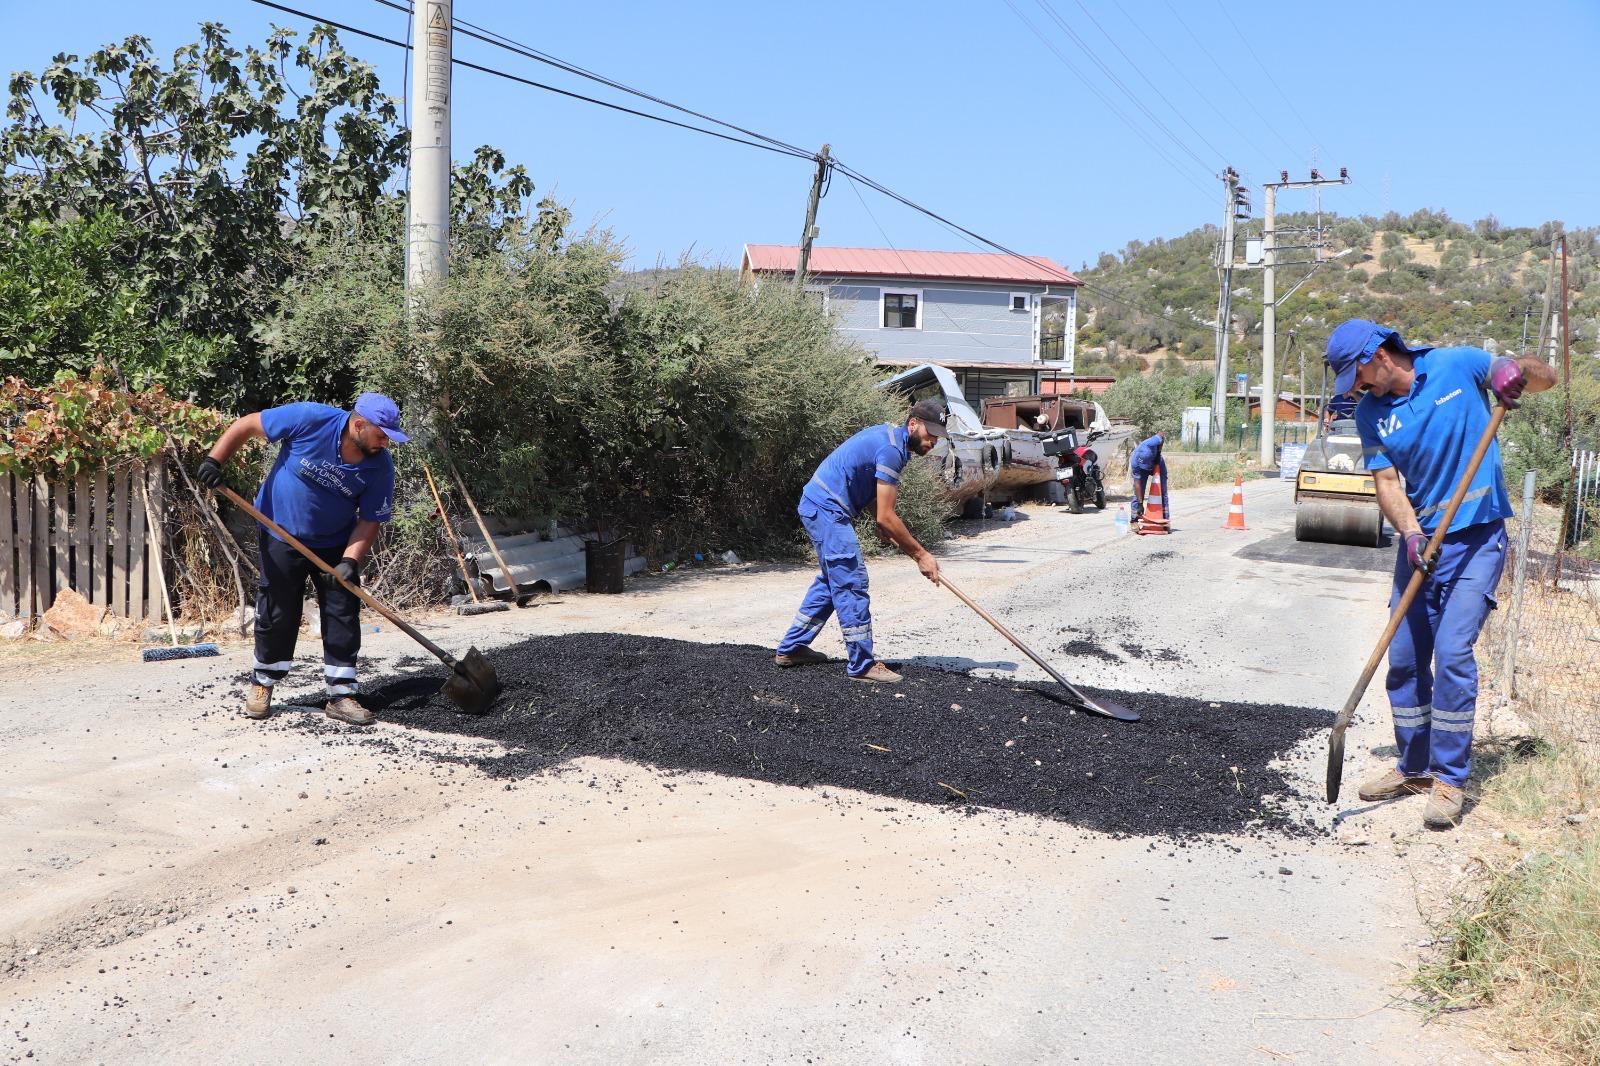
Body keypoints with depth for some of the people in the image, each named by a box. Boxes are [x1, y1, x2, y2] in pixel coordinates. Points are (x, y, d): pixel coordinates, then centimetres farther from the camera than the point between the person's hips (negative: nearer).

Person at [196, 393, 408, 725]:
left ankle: (340, 695, 7)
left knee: (343, 616, -3)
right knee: (277, 615, 4)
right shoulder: (311, 419, -25)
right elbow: (247, 425, -14)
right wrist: (214, 461, -19)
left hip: (335, 545, 2)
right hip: (281, 535, -2)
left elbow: (370, 520, -12)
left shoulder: (380, 466, -17)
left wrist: (349, 561, -25)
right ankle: (262, 686, 25)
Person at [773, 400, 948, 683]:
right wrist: (920, 555, -14)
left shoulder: (889, 435, 12)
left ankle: (791, 649, 25)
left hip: (817, 506, 11)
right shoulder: (891, 449, -20)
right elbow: (886, 517, -21)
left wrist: (883, 525, 6)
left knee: (832, 580, 18)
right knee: (851, 583, -10)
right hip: (827, 508, -11)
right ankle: (862, 665, -7)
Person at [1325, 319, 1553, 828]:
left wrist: (1516, 372, -22)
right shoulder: (1370, 412, 2)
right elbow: (1387, 482, -3)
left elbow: (1547, 377, 2)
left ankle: (1450, 778, -3)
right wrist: (1411, 533, -22)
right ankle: (1415, 767, 23)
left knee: (1452, 654, -13)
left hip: (1476, 538, -4)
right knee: (1404, 660, 6)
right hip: (1420, 542, 5)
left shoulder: (1458, 365, -6)